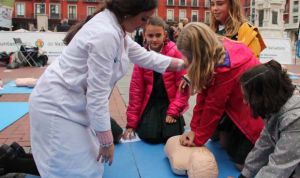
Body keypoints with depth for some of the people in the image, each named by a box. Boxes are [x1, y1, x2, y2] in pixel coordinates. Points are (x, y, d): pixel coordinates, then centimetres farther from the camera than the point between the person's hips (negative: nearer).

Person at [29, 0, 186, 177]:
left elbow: (144, 56, 16)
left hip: (71, 104, 10)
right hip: (57, 106, -10)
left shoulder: (115, 28, 5)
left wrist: (183, 64, 17)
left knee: (89, 162, 16)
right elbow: (97, 94, -25)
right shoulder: (105, 34, -26)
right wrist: (106, 141, -16)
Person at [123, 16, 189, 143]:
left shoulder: (175, 52, -10)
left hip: (170, 101, -1)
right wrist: (131, 123, -2)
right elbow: (136, 88, -1)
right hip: (151, 102, 2)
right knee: (149, 136, -17)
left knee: (172, 136, -16)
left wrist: (173, 111, -15)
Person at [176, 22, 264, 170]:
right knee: (230, 148, 13)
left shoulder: (225, 68, -32)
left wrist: (198, 139, -9)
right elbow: (204, 94, -5)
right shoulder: (218, 50, -6)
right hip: (243, 107, 8)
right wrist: (194, 129, -4)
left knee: (241, 161, -2)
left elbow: (213, 106, -22)